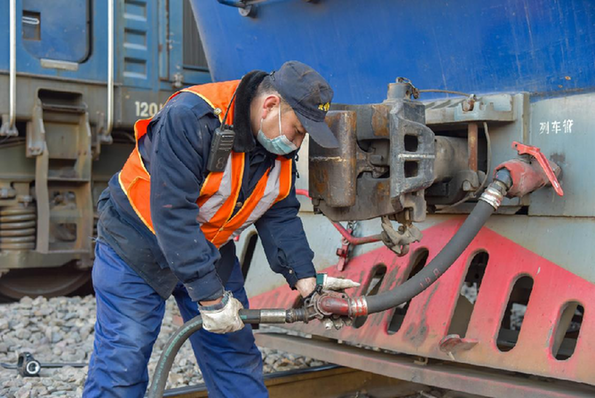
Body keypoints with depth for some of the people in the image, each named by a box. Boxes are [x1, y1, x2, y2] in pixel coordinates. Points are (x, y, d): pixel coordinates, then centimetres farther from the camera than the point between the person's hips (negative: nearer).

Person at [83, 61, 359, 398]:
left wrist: (305, 280, -15)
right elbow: (172, 213, -32)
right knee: (122, 368, -3)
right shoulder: (189, 118, -30)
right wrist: (210, 297, -29)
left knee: (238, 361, 8)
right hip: (137, 248, -6)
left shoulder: (281, 149, -6)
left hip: (211, 252, 6)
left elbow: (280, 216, -2)